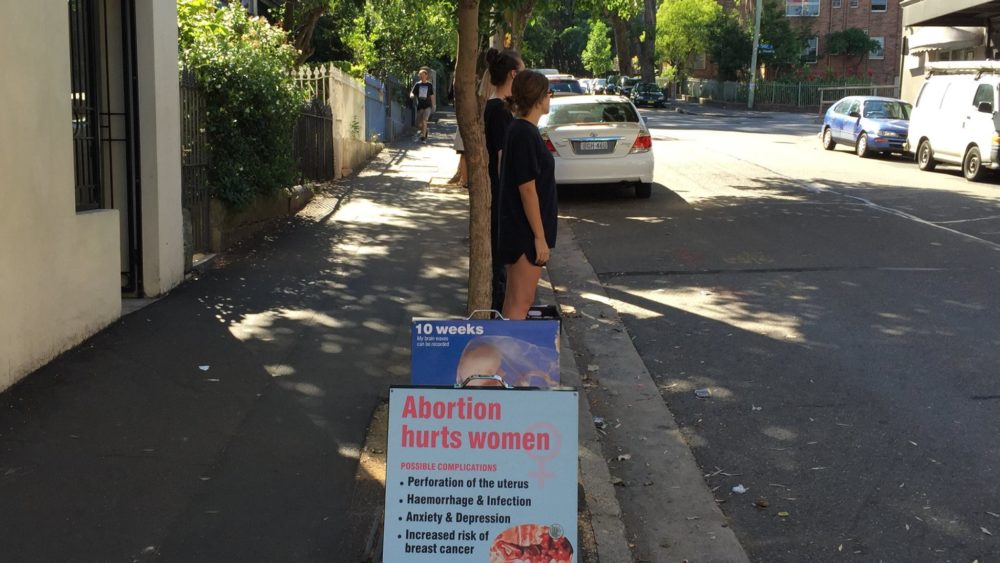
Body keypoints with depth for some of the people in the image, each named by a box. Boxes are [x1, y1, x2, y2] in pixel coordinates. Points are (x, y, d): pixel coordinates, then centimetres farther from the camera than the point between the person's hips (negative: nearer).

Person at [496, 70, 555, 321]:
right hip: (526, 233, -10)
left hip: (517, 231, 10)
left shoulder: (518, 130, 11)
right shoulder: (526, 134, -18)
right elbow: (527, 189, -21)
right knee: (520, 303, -4)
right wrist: (540, 237, -18)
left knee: (513, 300, 16)